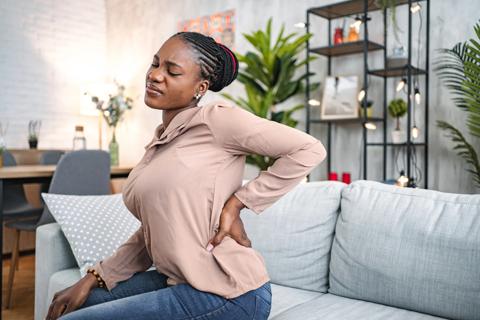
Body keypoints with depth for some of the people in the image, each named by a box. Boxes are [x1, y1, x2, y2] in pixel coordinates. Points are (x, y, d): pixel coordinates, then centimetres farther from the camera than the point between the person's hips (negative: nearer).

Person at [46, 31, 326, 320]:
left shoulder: (215, 118, -12)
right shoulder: (159, 143, 12)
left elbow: (309, 150, -15)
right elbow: (152, 232, 14)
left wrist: (237, 203, -16)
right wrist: (94, 278, 7)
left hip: (228, 295, -8)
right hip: (179, 282, 8)